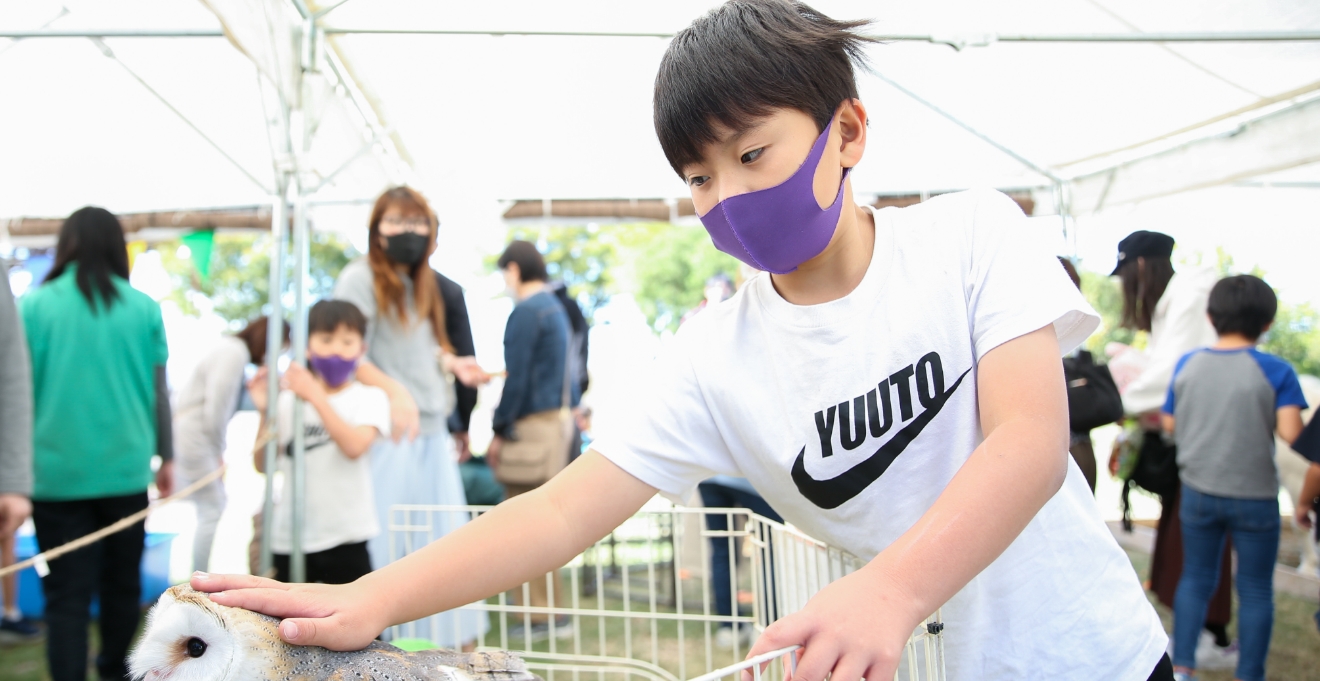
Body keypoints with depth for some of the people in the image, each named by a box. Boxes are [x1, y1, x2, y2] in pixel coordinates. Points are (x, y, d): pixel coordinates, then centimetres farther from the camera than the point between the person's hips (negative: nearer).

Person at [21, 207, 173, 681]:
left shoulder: (34, 305, -3)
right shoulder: (143, 308, 1)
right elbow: (159, 392, 5)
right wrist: (166, 456, 16)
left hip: (57, 472, -1)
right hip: (125, 470, 1)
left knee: (66, 595, 2)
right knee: (122, 584, 17)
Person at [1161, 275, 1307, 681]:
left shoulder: (1187, 365, -2)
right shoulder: (1277, 372, -13)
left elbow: (1169, 424, 4)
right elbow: (1291, 433, -20)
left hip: (1198, 492, 3)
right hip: (1254, 496, -3)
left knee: (1195, 579, 16)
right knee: (1255, 590, 11)